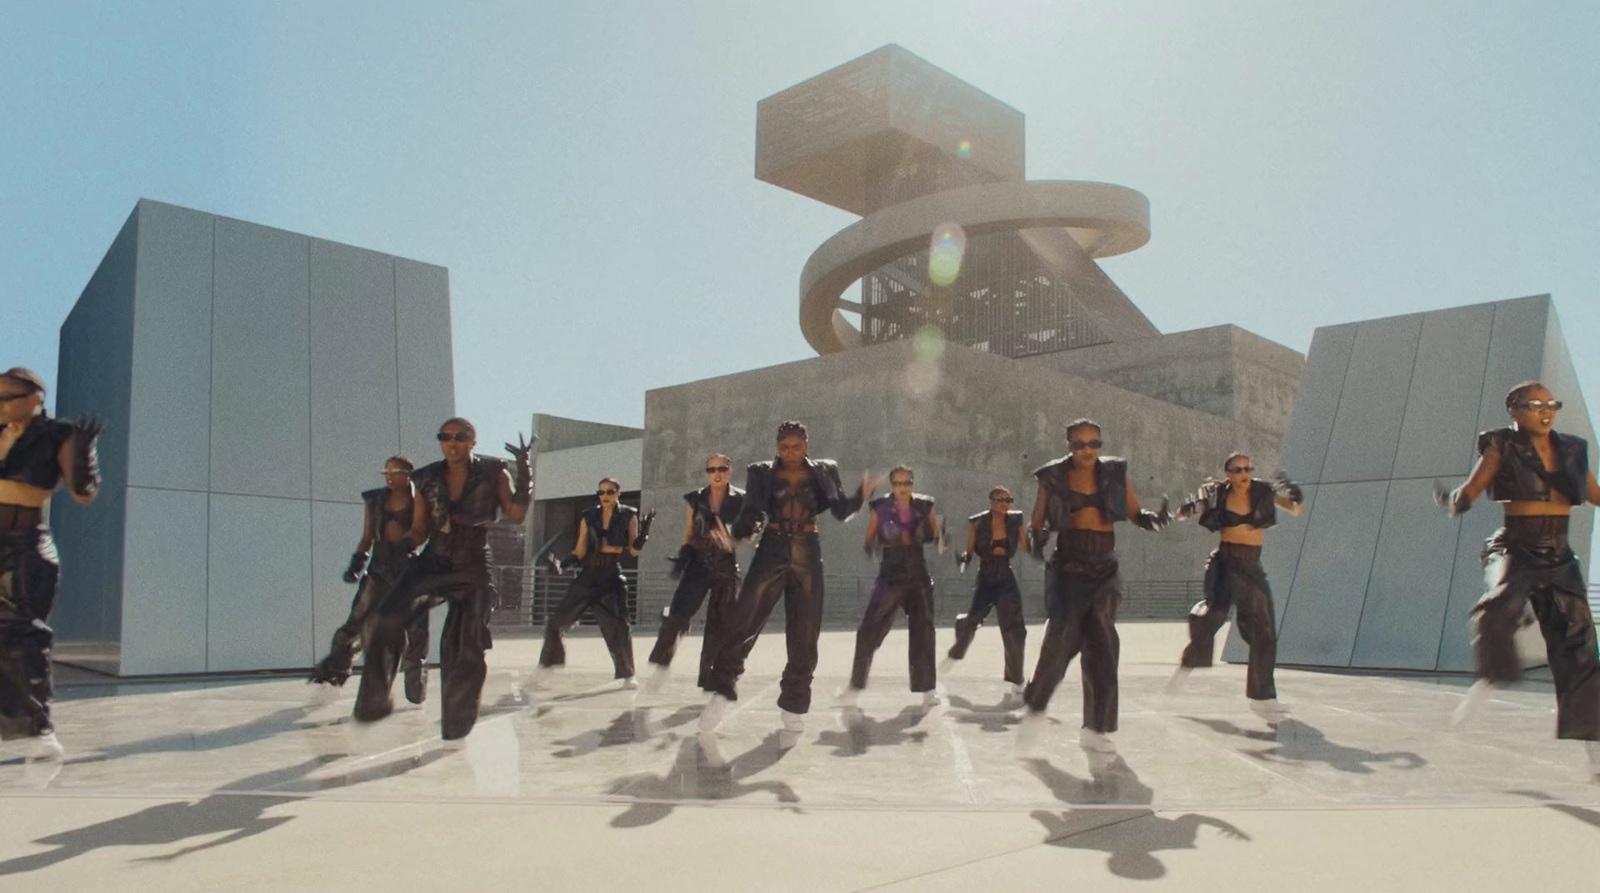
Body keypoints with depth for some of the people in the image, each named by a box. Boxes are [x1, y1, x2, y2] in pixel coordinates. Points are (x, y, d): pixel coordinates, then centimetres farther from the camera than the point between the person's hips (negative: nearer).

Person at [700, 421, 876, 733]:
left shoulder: (823, 472, 8)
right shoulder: (763, 473, 5)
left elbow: (841, 511, 1)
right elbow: (752, 513, -3)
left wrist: (861, 496, -19)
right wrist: (737, 532, -25)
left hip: (807, 554, 1)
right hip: (772, 550, -1)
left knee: (804, 634, 3)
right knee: (743, 622, -13)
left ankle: (794, 705, 13)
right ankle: (722, 690, -5)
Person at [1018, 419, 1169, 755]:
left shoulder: (1115, 473, 6)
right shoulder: (1053, 477, 0)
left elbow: (1134, 513, 10)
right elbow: (1036, 524, 2)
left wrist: (1154, 518, -12)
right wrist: (1036, 542, -20)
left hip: (1105, 569, 3)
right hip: (1067, 566, -3)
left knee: (1101, 646, 1)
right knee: (1063, 633, -22)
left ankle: (1094, 729, 9)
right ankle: (1035, 709, -5)